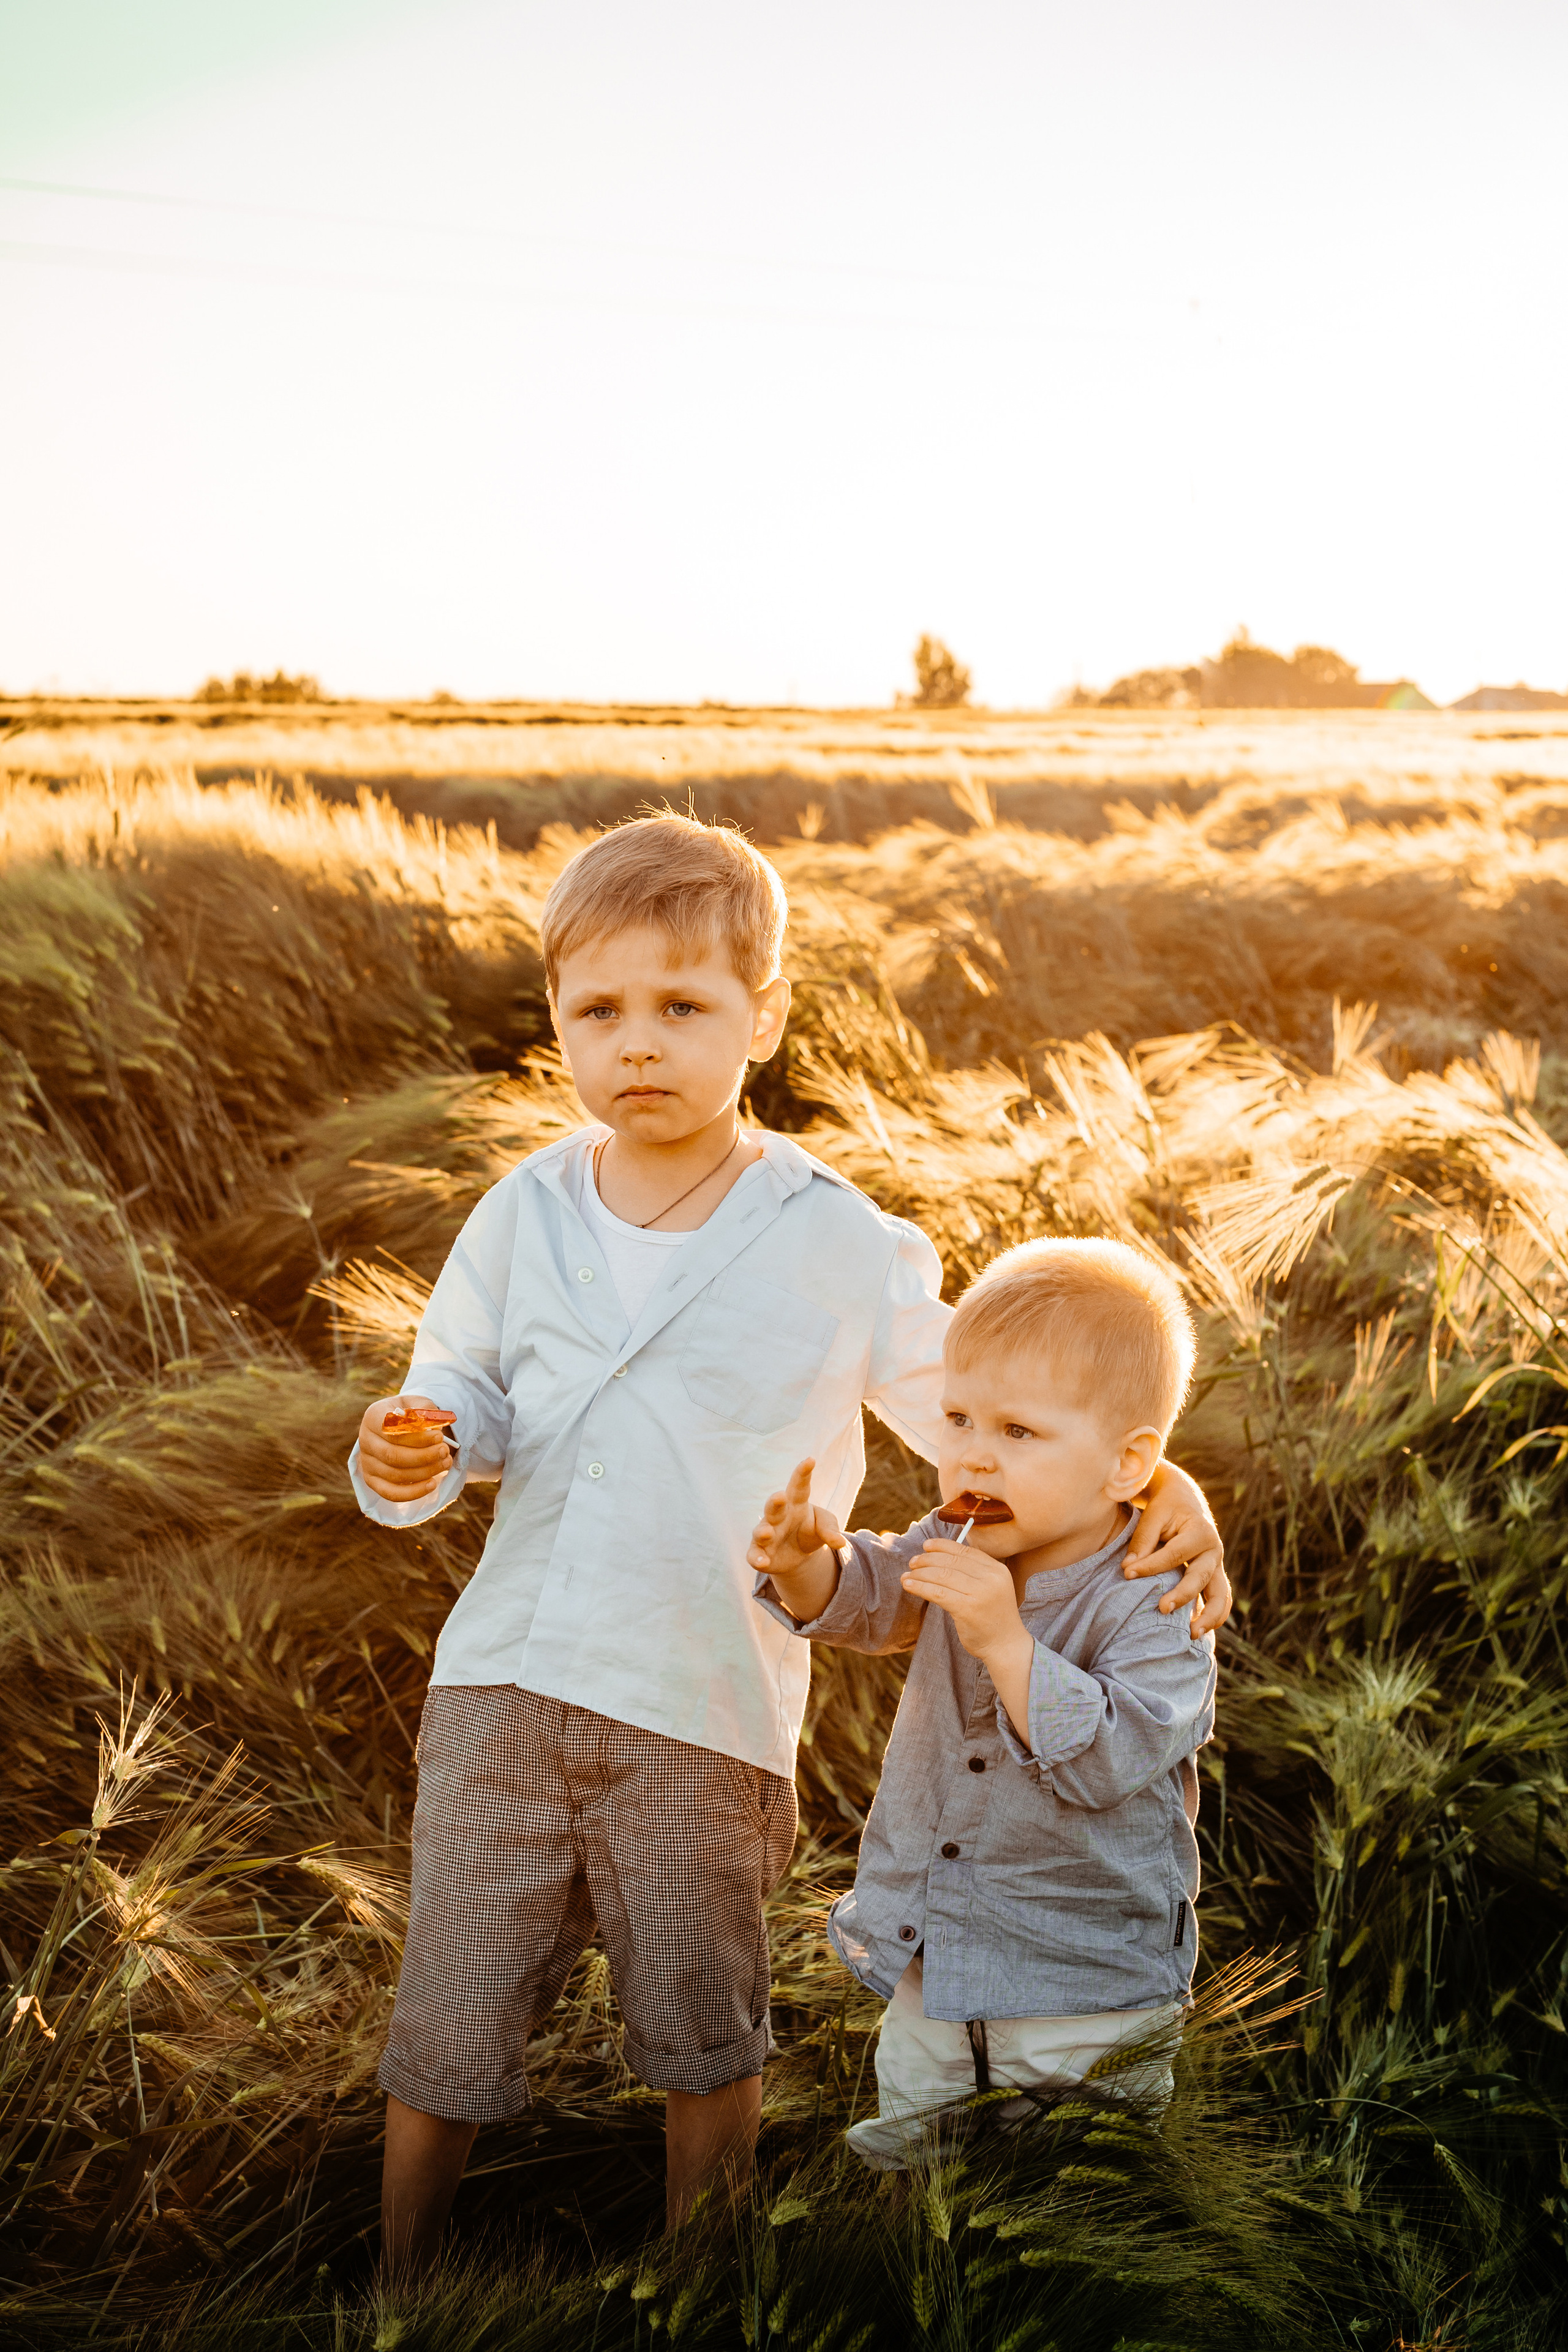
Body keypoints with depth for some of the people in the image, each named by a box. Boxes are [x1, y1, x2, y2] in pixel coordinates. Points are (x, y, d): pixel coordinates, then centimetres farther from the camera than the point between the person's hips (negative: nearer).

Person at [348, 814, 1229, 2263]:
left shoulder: (845, 1251, -9)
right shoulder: (525, 1218, 1)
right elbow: (468, 1391, 10)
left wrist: (1155, 1487, -18)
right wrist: (411, 1455, -13)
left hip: (706, 1712, -2)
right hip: (504, 1684, 2)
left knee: (705, 2050, 16)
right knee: (445, 2032, 11)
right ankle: (402, 2282, 39)